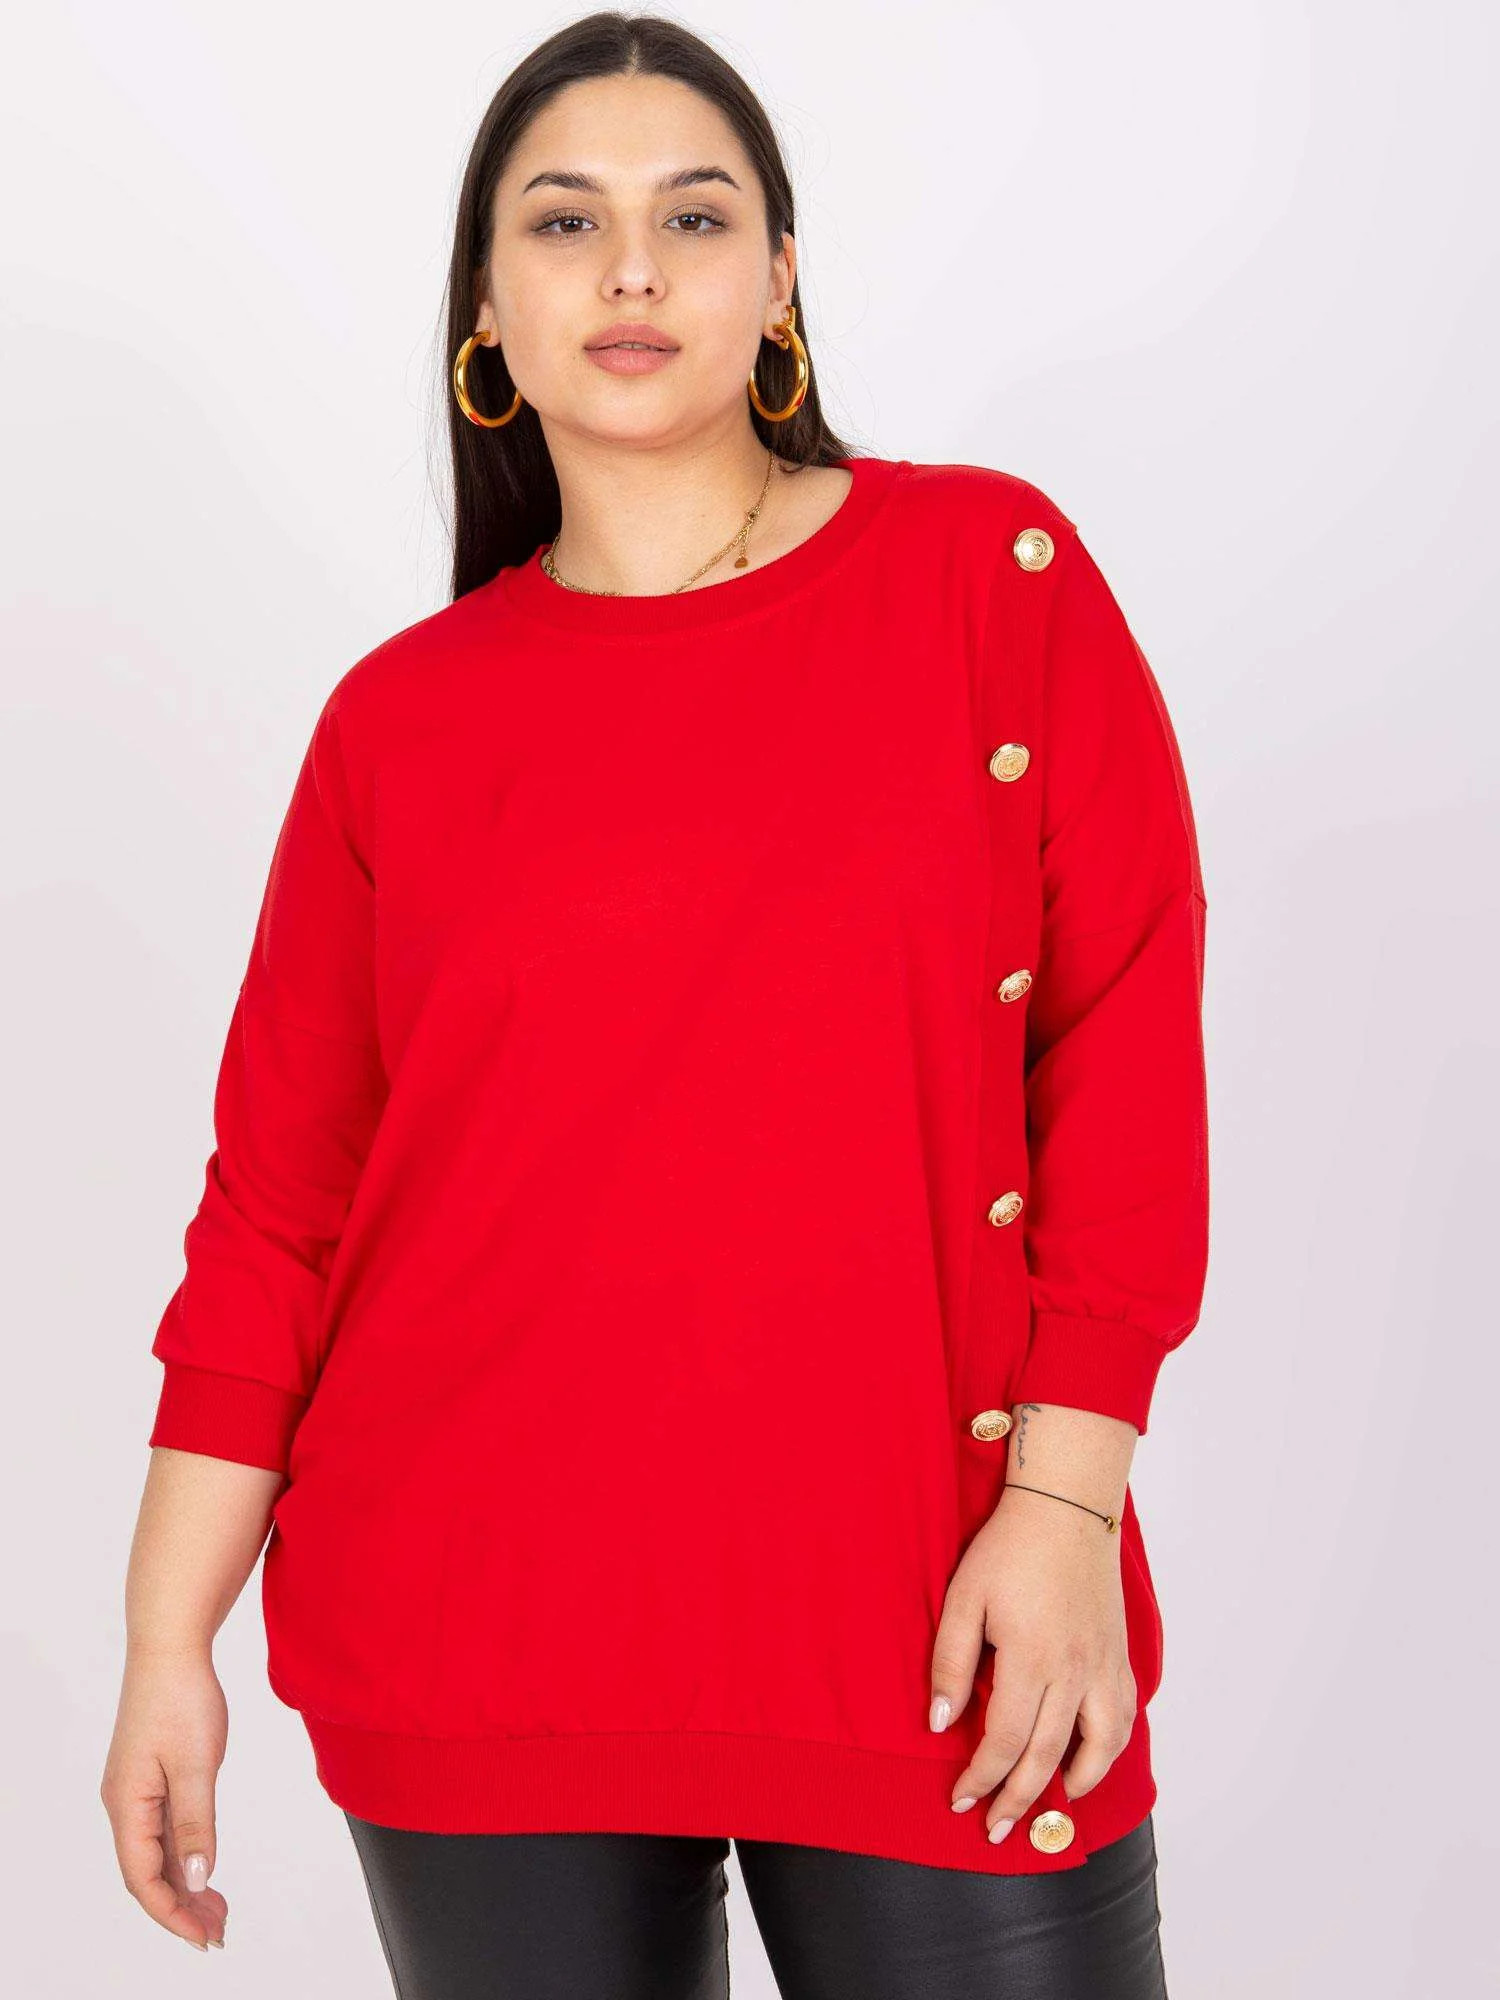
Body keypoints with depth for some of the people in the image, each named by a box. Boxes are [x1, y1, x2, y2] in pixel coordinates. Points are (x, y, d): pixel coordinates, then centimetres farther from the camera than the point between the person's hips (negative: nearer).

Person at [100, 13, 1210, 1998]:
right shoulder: (402, 715, 5)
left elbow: (1125, 1053, -2)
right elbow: (280, 1185, 6)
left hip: (934, 1625, -1)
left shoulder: (996, 574, 2)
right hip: (478, 1641, 1)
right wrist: (167, 1639, 3)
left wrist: (1066, 1499, -9)